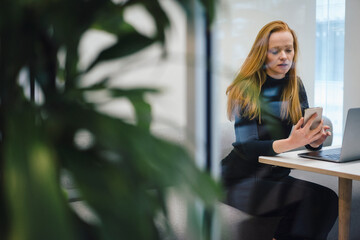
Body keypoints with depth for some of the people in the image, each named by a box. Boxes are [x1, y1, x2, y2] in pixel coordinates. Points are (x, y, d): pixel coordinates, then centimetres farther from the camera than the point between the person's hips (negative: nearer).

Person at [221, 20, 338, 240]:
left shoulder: (295, 86, 8)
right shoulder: (245, 90, -9)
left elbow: (305, 133, 1)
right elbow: (246, 147, -18)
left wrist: (315, 140, -24)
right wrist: (291, 143, -34)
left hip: (277, 178, 6)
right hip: (241, 181, -6)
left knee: (330, 200, -22)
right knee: (318, 196, -25)